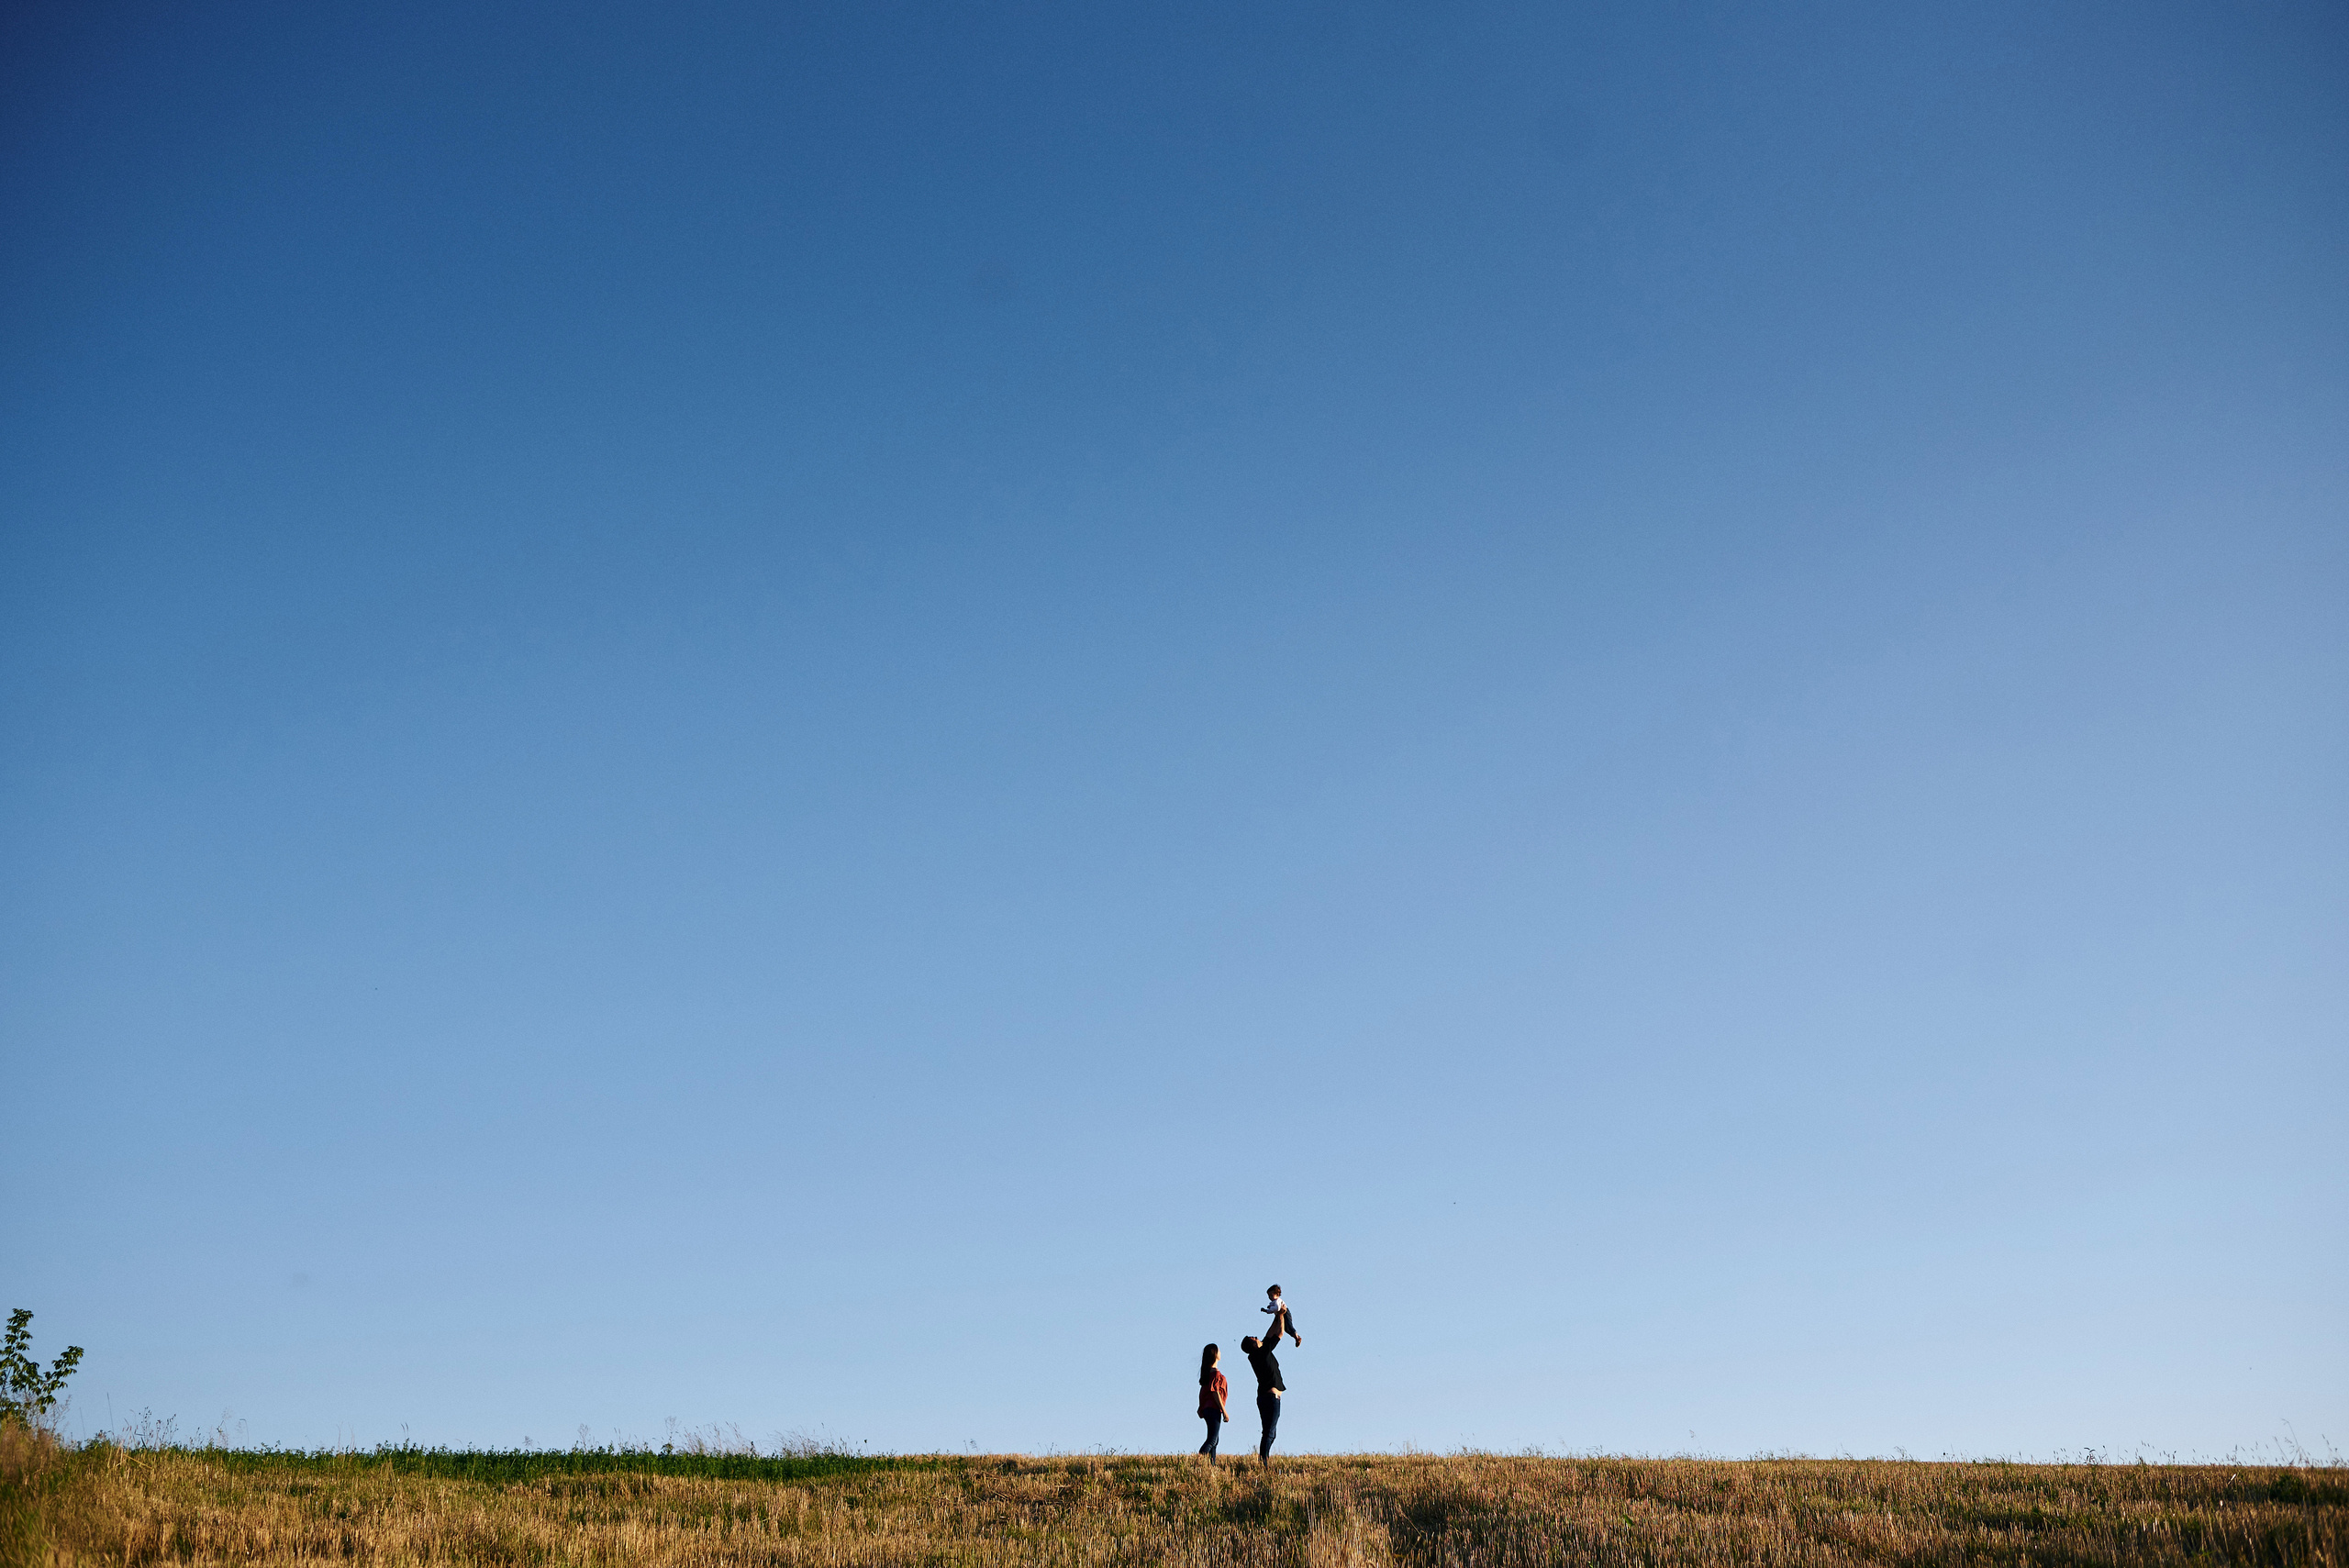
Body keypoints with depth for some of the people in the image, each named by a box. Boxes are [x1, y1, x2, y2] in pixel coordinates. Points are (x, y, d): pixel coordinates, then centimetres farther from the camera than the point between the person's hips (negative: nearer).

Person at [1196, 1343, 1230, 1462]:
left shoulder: (1207, 1372, 13)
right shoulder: (1216, 1373, -13)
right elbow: (1215, 1392, -18)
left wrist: (1201, 1407, 23)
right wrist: (1224, 1411, -15)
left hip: (1207, 1409, 9)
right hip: (1214, 1410, -9)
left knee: (1213, 1439, 13)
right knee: (1212, 1440, -13)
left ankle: (1212, 1464, 11)